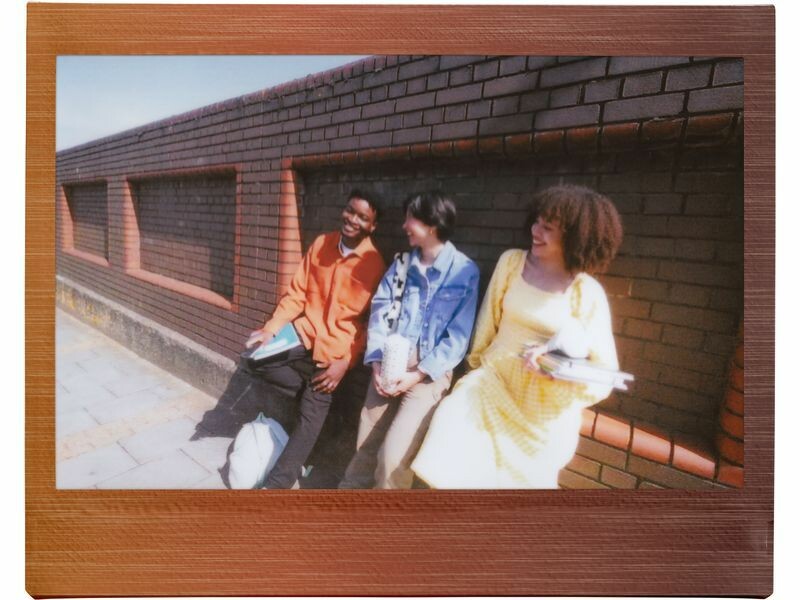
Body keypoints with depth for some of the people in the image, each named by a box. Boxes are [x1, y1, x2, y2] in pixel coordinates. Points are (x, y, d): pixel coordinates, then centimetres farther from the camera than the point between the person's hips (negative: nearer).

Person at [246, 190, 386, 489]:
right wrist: (271, 328, -7)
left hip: (337, 347, -5)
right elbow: (297, 292, 4)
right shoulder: (321, 244, 2)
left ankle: (279, 480, 15)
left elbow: (371, 321, -11)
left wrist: (345, 363, -17)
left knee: (311, 414, -1)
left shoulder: (375, 264, -12)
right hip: (305, 332, 5)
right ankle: (317, 396, 6)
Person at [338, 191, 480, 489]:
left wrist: (418, 374, -14)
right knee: (365, 449, 12)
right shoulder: (401, 264, 9)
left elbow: (458, 337, -10)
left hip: (429, 372, -4)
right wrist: (377, 362, -9)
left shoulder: (465, 272, -6)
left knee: (393, 456, -11)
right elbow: (379, 312, 3)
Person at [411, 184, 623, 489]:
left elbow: (604, 371, -11)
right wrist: (477, 363, 15)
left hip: (547, 404, -1)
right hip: (495, 378, 2)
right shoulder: (511, 262, -4)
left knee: (524, 478, 14)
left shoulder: (588, 293, -11)